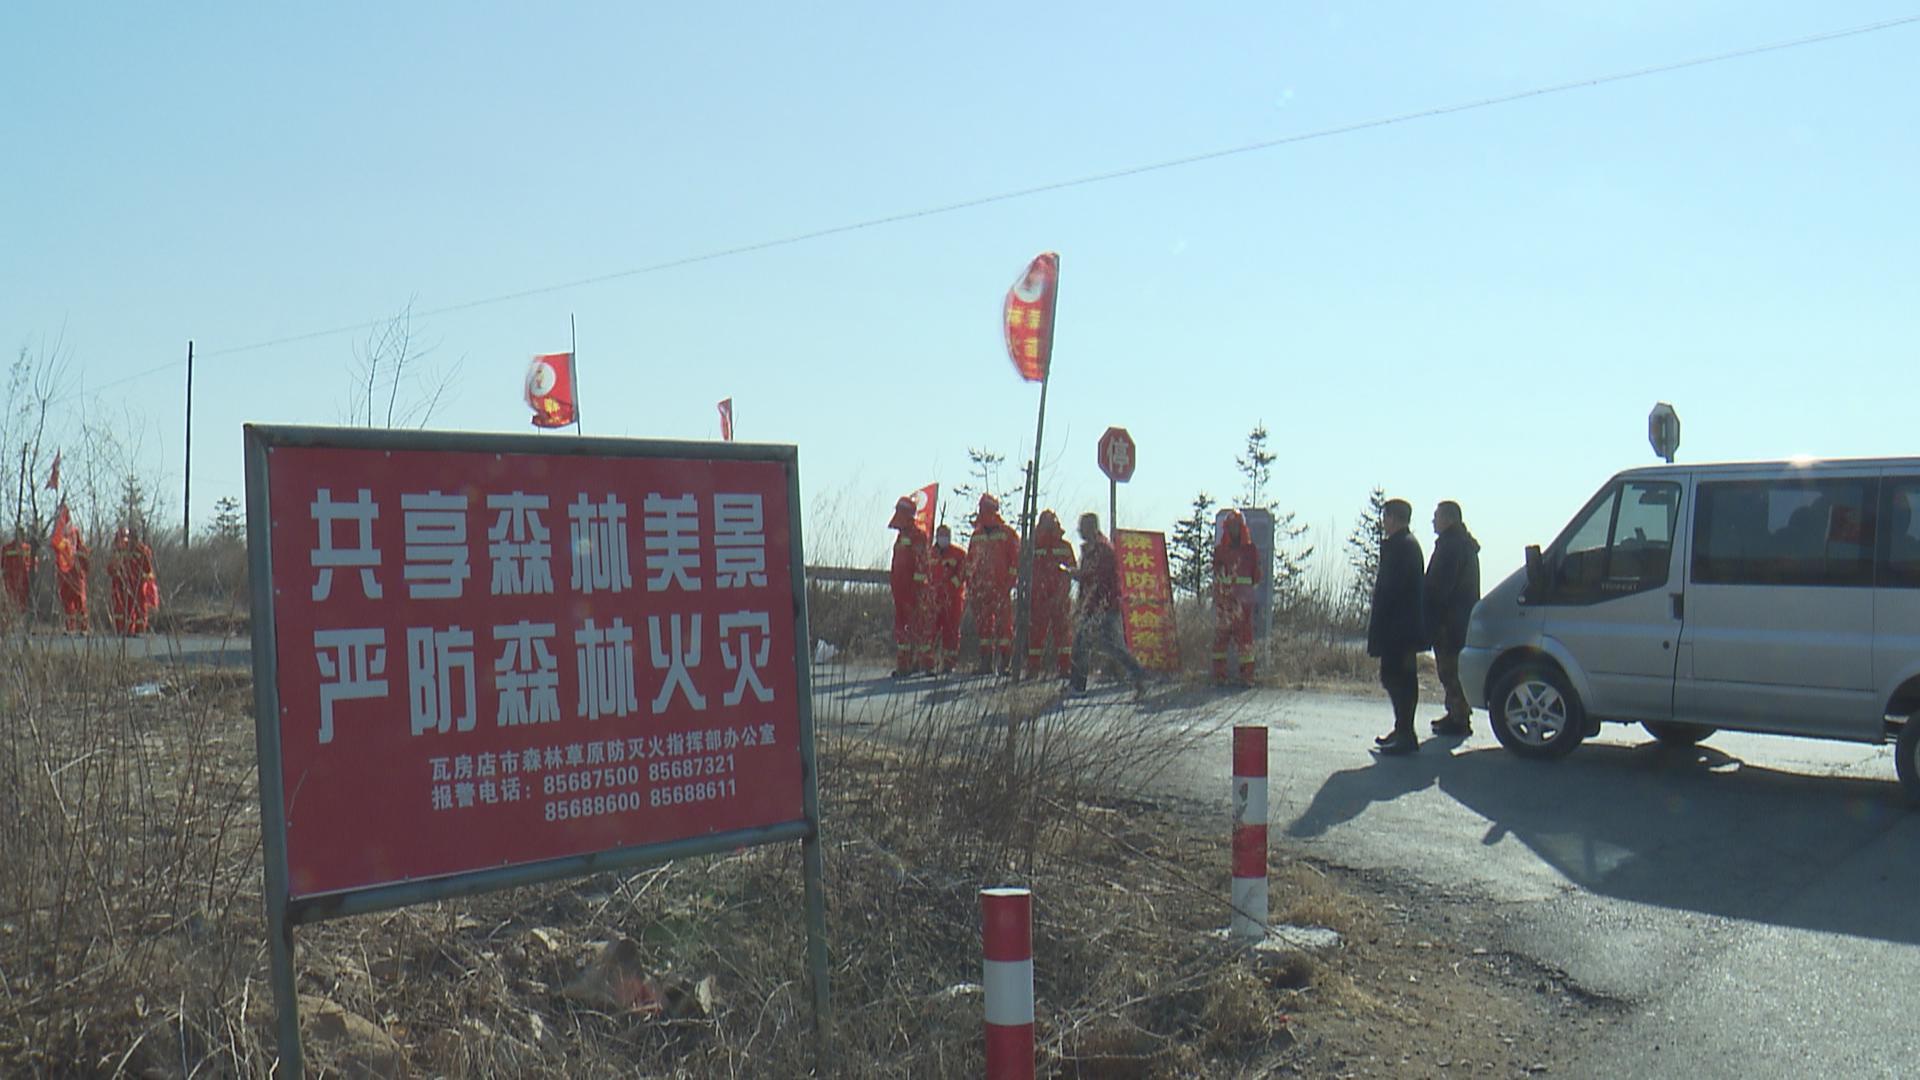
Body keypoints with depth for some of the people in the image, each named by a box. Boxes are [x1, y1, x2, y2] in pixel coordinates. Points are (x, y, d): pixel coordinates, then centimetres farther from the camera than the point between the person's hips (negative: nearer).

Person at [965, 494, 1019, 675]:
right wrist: (969, 584, 14)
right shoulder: (977, 534, 17)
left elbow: (1016, 557, -2)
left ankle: (1006, 663, -6)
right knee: (982, 625, 5)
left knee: (1003, 623, -8)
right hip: (980, 588, 5)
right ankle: (986, 662, 10)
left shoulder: (1007, 533, 2)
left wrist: (1010, 580, -9)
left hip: (1000, 587, -5)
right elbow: (970, 561, 21)